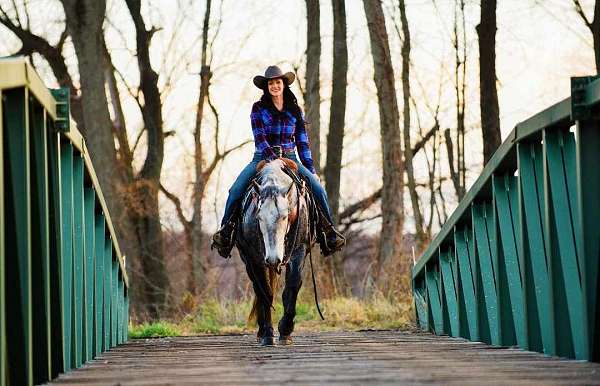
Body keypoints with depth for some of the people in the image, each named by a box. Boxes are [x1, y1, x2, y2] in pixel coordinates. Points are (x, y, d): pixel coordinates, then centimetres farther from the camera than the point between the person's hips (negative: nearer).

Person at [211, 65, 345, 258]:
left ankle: (328, 233, -8)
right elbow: (259, 137, -8)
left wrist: (311, 169, 8)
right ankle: (225, 231, -13)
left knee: (318, 189, -17)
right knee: (236, 190, -23)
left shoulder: (295, 110, 11)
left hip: (289, 158, 2)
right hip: (263, 157, -2)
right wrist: (273, 158, -22)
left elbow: (302, 142, 13)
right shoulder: (258, 109, 3)